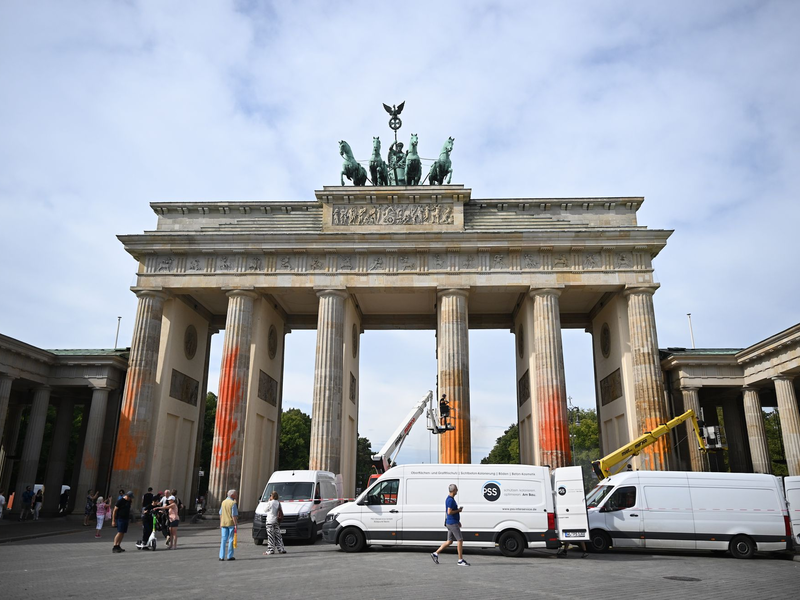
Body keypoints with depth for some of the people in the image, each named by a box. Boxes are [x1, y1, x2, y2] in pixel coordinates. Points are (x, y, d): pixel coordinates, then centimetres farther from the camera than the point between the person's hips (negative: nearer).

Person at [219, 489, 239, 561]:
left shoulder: (223, 502, 8)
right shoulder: (233, 503, -13)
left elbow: (220, 514, 12)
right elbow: (234, 515, -16)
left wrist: (221, 523, 19)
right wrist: (236, 525, -13)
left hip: (223, 523, 6)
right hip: (231, 523, -6)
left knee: (223, 540, 10)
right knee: (231, 539, 4)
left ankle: (221, 556, 10)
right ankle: (229, 556, 7)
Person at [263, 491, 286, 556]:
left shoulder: (270, 503, -12)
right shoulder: (278, 503, 6)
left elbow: (266, 510, 3)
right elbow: (281, 513, 8)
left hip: (270, 521, -6)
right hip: (276, 521, 6)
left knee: (271, 536, -2)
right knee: (278, 535, 9)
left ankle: (270, 550, -1)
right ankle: (281, 549, 8)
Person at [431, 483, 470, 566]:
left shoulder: (450, 499, 15)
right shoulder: (450, 500, -18)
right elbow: (449, 512, -26)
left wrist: (458, 521, 23)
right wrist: (459, 510, -13)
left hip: (452, 523, 10)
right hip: (452, 523, -10)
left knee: (449, 541, 13)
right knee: (460, 540, -5)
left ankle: (435, 554, 16)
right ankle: (460, 560, 0)